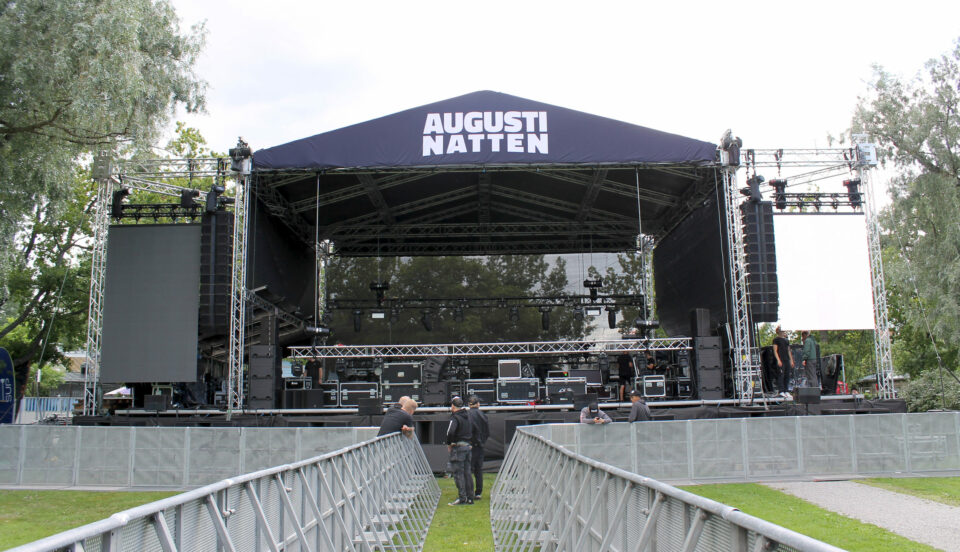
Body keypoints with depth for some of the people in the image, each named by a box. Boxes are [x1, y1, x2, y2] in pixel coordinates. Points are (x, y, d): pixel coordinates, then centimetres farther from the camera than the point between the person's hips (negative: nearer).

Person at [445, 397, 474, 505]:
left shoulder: (455, 417, -13)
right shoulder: (467, 417, 14)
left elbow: (450, 432, -25)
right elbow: (472, 432, 22)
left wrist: (449, 444, -11)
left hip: (458, 447, -8)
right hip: (467, 446, 8)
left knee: (458, 473, -5)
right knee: (467, 473, 11)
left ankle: (462, 498, -7)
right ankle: (470, 498, 14)